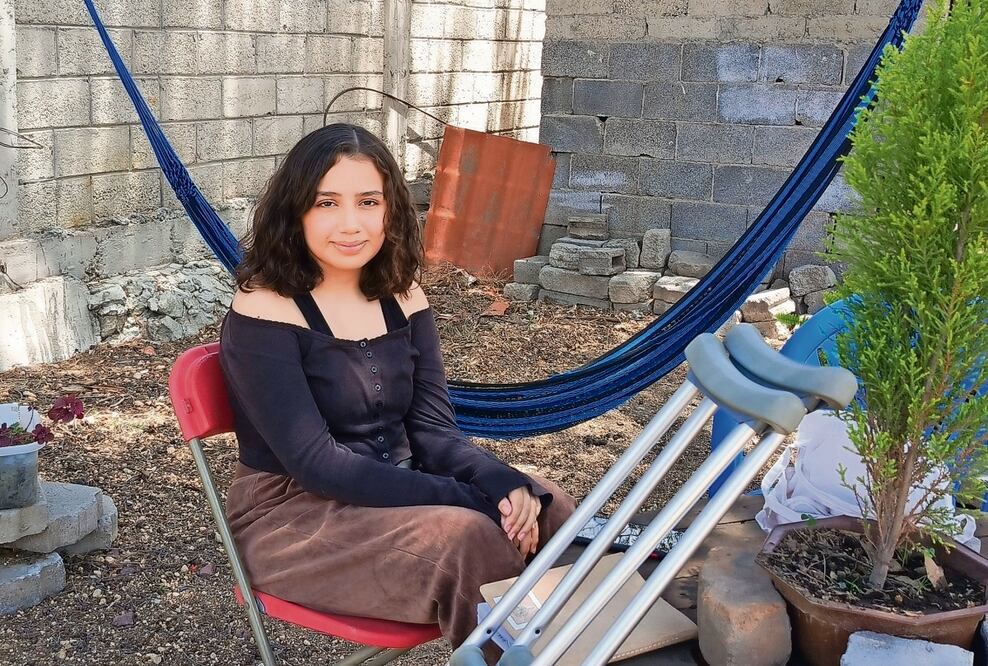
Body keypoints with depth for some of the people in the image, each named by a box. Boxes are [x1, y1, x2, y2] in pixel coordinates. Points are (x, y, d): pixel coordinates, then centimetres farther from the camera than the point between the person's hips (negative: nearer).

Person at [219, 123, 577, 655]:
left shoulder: (402, 298, 3)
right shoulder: (262, 315, -16)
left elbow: (433, 429, -1)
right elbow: (315, 462, -22)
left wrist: (502, 484, -23)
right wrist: (470, 502, -27)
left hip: (394, 491, 6)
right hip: (294, 517, -6)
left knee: (547, 510, -16)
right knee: (467, 539, -29)